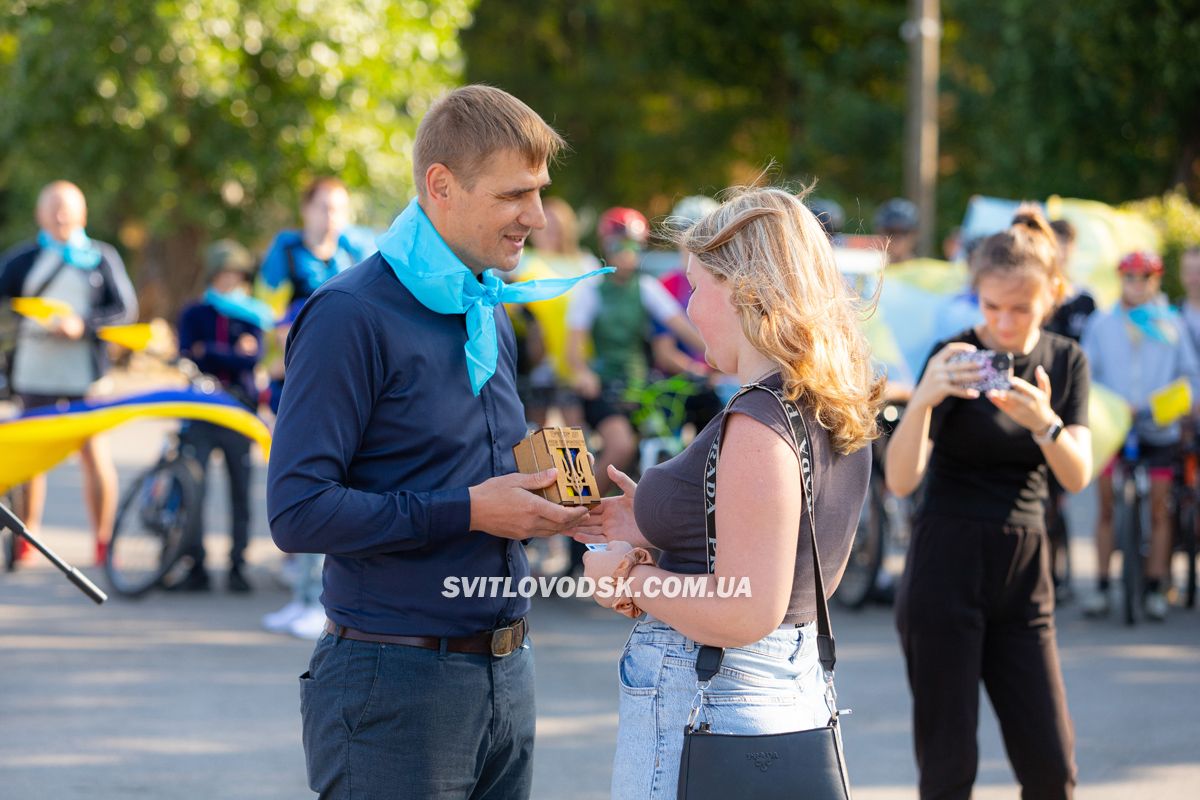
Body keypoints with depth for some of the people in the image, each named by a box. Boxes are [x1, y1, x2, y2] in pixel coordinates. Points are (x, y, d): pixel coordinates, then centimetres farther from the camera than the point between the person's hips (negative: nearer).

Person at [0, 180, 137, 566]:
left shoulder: (102, 258, 6)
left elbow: (126, 310, 1)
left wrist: (82, 325, -13)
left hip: (84, 374, -1)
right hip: (34, 373, 1)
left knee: (95, 454, -5)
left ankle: (104, 542, 4)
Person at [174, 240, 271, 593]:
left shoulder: (251, 316, 12)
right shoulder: (195, 314, 14)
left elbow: (253, 357, -4)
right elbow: (187, 354, -1)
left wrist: (209, 353, -11)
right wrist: (233, 355, -9)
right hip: (200, 411, 0)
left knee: (241, 493, -1)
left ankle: (237, 567, 6)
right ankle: (196, 567, -2)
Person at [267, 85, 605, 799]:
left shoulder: (492, 314, 15)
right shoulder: (351, 317, -13)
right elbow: (298, 512, -19)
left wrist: (532, 495, 2)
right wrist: (469, 512, -18)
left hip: (506, 678, 8)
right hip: (396, 684, -8)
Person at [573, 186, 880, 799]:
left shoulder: (757, 425, -20)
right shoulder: (841, 414, 8)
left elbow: (745, 613, -23)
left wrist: (630, 575, -9)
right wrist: (655, 533, 16)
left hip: (704, 707, -10)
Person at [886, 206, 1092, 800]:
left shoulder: (1065, 362, 6)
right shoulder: (956, 360, -8)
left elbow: (1078, 476, -7)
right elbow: (901, 480, -18)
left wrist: (1044, 422, -29)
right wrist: (921, 400, -37)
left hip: (1023, 575, 4)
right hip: (947, 569, -4)